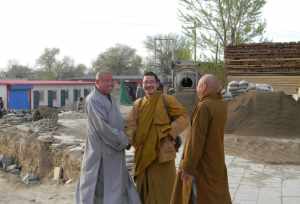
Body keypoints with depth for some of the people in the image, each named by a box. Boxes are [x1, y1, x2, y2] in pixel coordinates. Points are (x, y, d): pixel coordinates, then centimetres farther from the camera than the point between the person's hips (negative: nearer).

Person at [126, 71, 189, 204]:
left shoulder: (166, 100, -3)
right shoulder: (138, 104, 10)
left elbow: (184, 117, -6)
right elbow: (131, 124, 4)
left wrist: (170, 132, -16)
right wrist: (129, 139, -14)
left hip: (162, 151, -4)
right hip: (143, 152, 4)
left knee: (162, 187, 2)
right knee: (144, 186, 14)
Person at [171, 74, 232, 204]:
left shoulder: (204, 107, -22)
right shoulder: (222, 105, 1)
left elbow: (196, 140, -23)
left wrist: (187, 167, -19)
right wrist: (216, 89, 10)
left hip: (202, 163, -8)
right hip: (216, 161, 8)